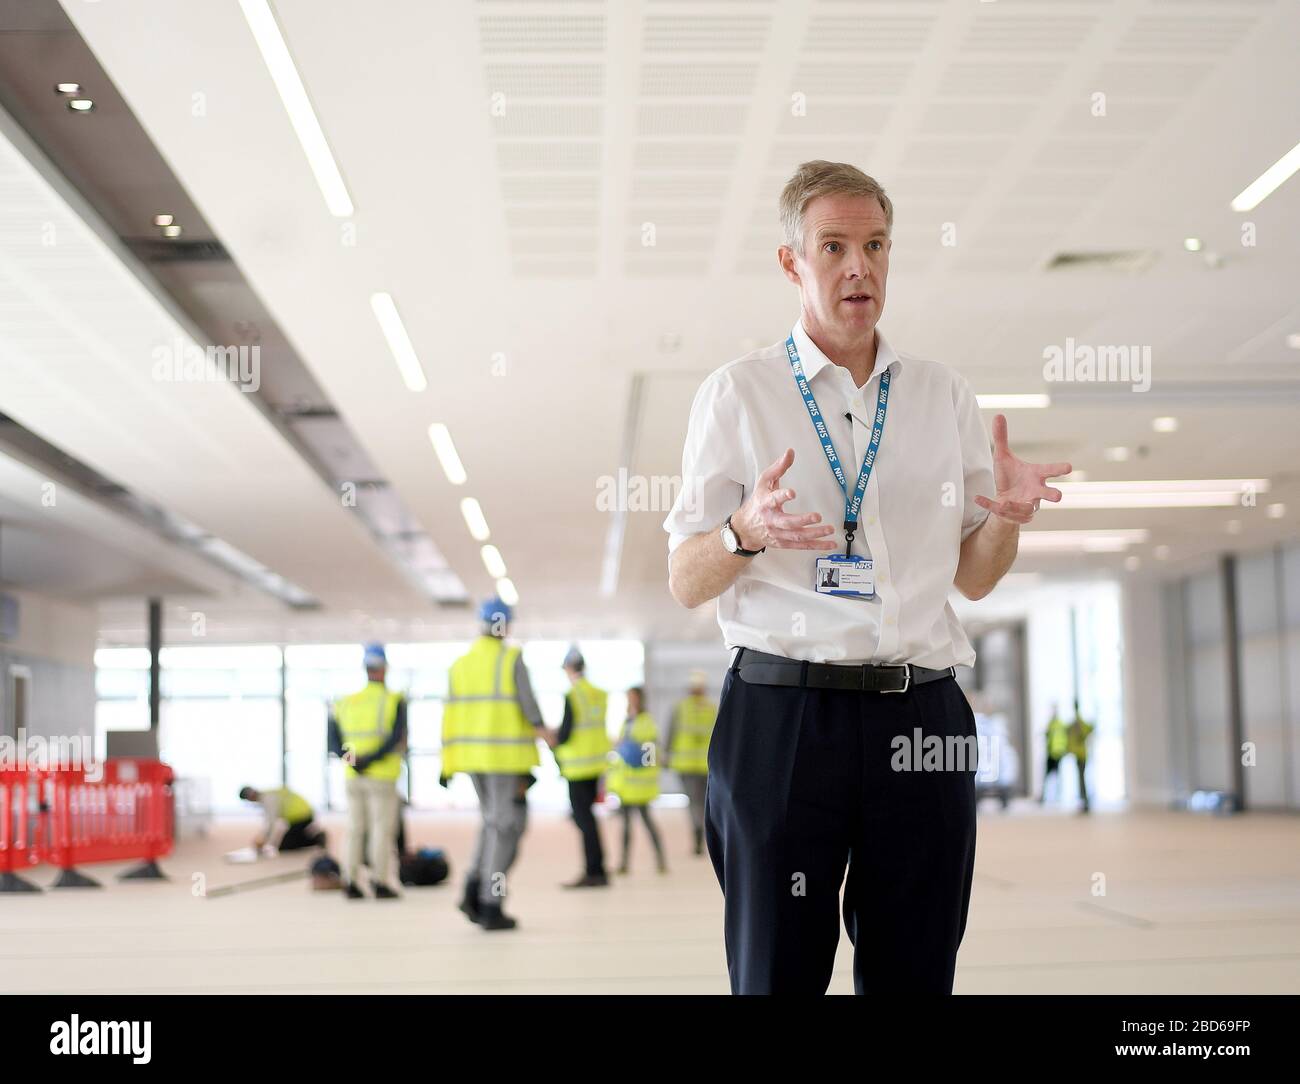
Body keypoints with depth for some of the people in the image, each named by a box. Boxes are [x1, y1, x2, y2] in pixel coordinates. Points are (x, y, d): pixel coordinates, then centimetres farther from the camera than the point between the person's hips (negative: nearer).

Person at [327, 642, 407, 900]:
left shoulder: (346, 703, 6)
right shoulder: (394, 702, -7)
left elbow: (334, 743, 0)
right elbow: (396, 739, -20)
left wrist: (352, 759, -10)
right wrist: (370, 760, -19)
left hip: (353, 779, 4)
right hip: (382, 779, -4)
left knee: (355, 828, 11)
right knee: (382, 828, 2)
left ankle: (351, 881, 8)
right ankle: (380, 883, 2)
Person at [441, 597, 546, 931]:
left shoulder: (459, 665, 8)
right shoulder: (512, 659, -6)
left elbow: (451, 715, 7)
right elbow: (527, 700, -17)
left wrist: (449, 762, 9)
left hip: (472, 754, 5)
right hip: (506, 754, -5)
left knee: (493, 821, 20)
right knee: (503, 827, 2)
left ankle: (474, 890, 5)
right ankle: (490, 906, 0)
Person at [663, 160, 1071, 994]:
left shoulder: (946, 398, 13)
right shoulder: (738, 393, 4)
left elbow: (971, 579, 16)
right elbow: (685, 583, 3)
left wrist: (1006, 518, -6)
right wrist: (747, 532, -18)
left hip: (923, 713, 3)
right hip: (781, 713, -3)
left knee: (915, 972, 7)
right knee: (777, 971, 2)